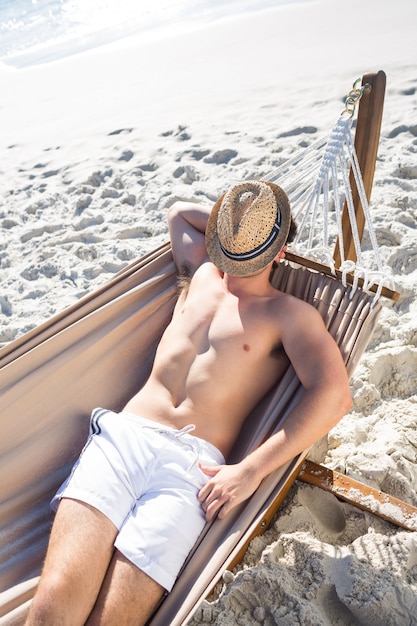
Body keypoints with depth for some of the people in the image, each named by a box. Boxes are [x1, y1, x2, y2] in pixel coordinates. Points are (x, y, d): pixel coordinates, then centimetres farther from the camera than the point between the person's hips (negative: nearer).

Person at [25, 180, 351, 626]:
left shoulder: (290, 314, 8)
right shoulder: (201, 274, 21)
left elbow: (333, 395, -8)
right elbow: (179, 212, 41)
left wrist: (250, 471, -15)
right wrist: (237, 225, 32)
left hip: (193, 464, -3)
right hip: (123, 436, 4)